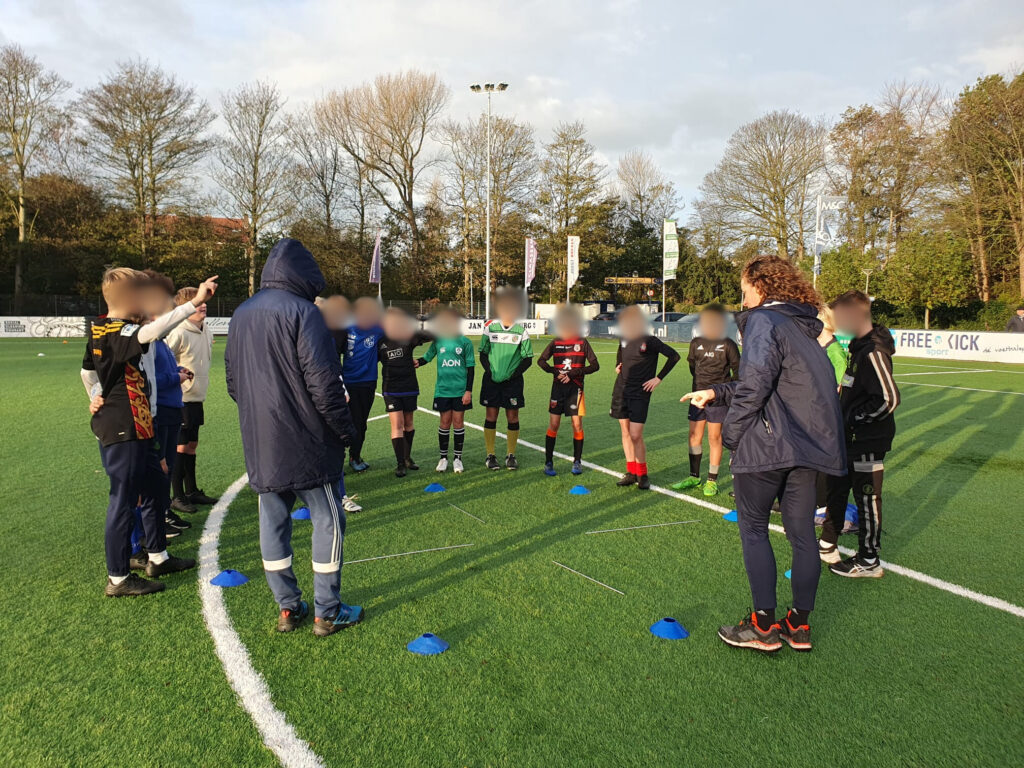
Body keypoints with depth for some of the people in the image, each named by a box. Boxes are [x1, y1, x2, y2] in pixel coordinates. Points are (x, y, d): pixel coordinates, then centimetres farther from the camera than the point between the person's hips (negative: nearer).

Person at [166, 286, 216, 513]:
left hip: (197, 397, 8)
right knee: (180, 447, -1)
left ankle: (192, 491, 26)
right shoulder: (178, 333, -18)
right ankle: (177, 497, 8)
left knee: (191, 445, 16)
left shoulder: (207, 330, 8)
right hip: (180, 399, -8)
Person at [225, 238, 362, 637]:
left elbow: (232, 382, 17)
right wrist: (345, 429, -10)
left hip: (259, 445, 7)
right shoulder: (302, 311, -13)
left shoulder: (240, 315, 11)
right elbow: (323, 382, -19)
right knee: (328, 520, 4)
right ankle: (327, 612, 11)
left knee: (273, 520, 13)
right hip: (305, 442, -7)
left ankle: (287, 607, 23)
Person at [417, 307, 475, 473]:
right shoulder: (438, 340, 3)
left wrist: (468, 391, -4)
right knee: (445, 423, 5)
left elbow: (470, 367, 0)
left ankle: (457, 458, 15)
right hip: (442, 389, 1)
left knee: (458, 422, 3)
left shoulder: (465, 341, -2)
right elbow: (427, 357, 13)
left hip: (461, 390, -1)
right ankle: (443, 458, 18)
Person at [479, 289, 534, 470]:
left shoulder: (522, 330, -2)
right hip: (492, 380, 1)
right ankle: (490, 455, 14)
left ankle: (511, 455, 16)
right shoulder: (490, 327, 1)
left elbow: (528, 359, 1)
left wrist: (513, 374, -10)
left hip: (513, 381, -1)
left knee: (512, 417, 3)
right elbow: (483, 353, 8)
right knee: (490, 416, 3)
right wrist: (490, 371, -6)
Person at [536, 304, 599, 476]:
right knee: (553, 424, 0)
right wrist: (555, 371, -7)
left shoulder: (582, 342, 0)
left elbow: (595, 365, -4)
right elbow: (541, 361, 11)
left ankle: (577, 462, 14)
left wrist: (572, 373, -12)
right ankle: (548, 462, 8)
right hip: (558, 387, 1)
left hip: (575, 387, -1)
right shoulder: (555, 342, 5)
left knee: (577, 424, 0)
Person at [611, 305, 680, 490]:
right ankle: (631, 472, 18)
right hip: (621, 390, 6)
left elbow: (674, 356, -11)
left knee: (635, 435, -10)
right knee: (625, 432, 8)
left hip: (640, 393, -6)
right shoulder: (624, 338, 6)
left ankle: (642, 475, 7)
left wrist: (659, 378, -10)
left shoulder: (649, 341, -12)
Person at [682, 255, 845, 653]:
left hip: (769, 441, -8)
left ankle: (764, 626, 7)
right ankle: (799, 625, 22)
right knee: (801, 531, 12)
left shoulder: (764, 320, -8)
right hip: (810, 442, 8)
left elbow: (755, 385, -18)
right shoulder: (802, 326, 18)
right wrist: (716, 392, 21)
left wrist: (730, 434, -8)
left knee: (753, 528, 4)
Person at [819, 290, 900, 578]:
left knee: (867, 498, 3)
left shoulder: (873, 352, -23)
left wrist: (853, 417, -20)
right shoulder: (859, 345, 8)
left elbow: (889, 399, -27)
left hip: (867, 441, -10)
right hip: (850, 438, 10)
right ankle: (827, 546, 34)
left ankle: (869, 562, 18)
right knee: (836, 489, 19)